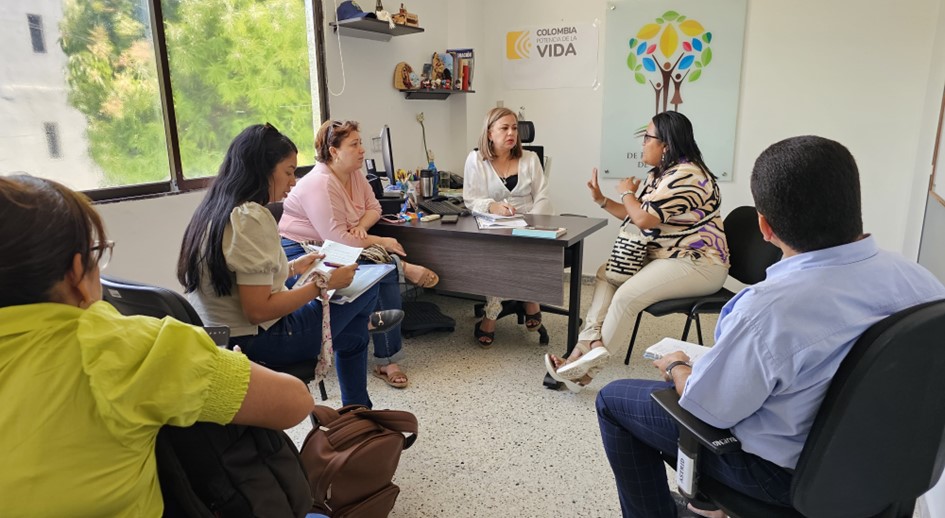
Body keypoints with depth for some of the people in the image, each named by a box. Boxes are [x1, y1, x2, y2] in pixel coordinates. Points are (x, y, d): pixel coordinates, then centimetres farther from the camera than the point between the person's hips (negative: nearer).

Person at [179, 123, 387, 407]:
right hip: (257, 341, -10)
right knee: (367, 286, 4)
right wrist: (324, 283, -19)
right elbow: (258, 311, -28)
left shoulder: (213, 211, 6)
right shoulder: (252, 218, -24)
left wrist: (292, 268, 14)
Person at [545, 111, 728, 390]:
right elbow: (634, 215, 18)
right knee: (606, 273, 4)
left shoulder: (685, 175, -20)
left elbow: (644, 219, -23)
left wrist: (628, 193, -4)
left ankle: (588, 366, -10)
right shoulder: (659, 174, 13)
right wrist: (602, 200, 8)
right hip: (665, 256, 11)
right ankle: (589, 346, -11)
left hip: (697, 264, -11)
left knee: (627, 296, -25)